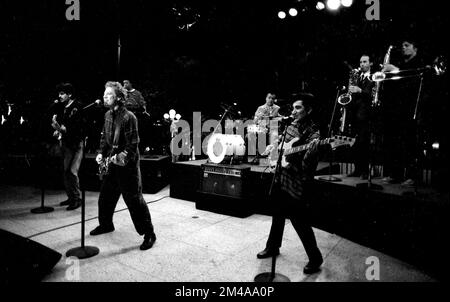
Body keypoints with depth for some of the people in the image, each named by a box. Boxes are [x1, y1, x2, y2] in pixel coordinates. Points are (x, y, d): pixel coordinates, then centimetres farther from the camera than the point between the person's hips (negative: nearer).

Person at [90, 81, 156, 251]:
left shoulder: (128, 117, -17)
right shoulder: (108, 115, 9)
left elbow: (132, 144, -18)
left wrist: (121, 157, -26)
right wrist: (102, 153, 5)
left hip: (127, 165, -8)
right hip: (112, 163, 8)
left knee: (134, 200, -5)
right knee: (105, 197, 19)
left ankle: (149, 234, 5)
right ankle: (106, 224, 42)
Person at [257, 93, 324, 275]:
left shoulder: (313, 134, -16)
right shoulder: (291, 126, 6)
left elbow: (306, 166, -25)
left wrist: (313, 151, -43)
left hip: (297, 185, -8)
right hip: (282, 178, 8)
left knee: (300, 223, 0)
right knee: (277, 216, 21)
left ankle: (315, 259, 22)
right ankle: (272, 247, 41)